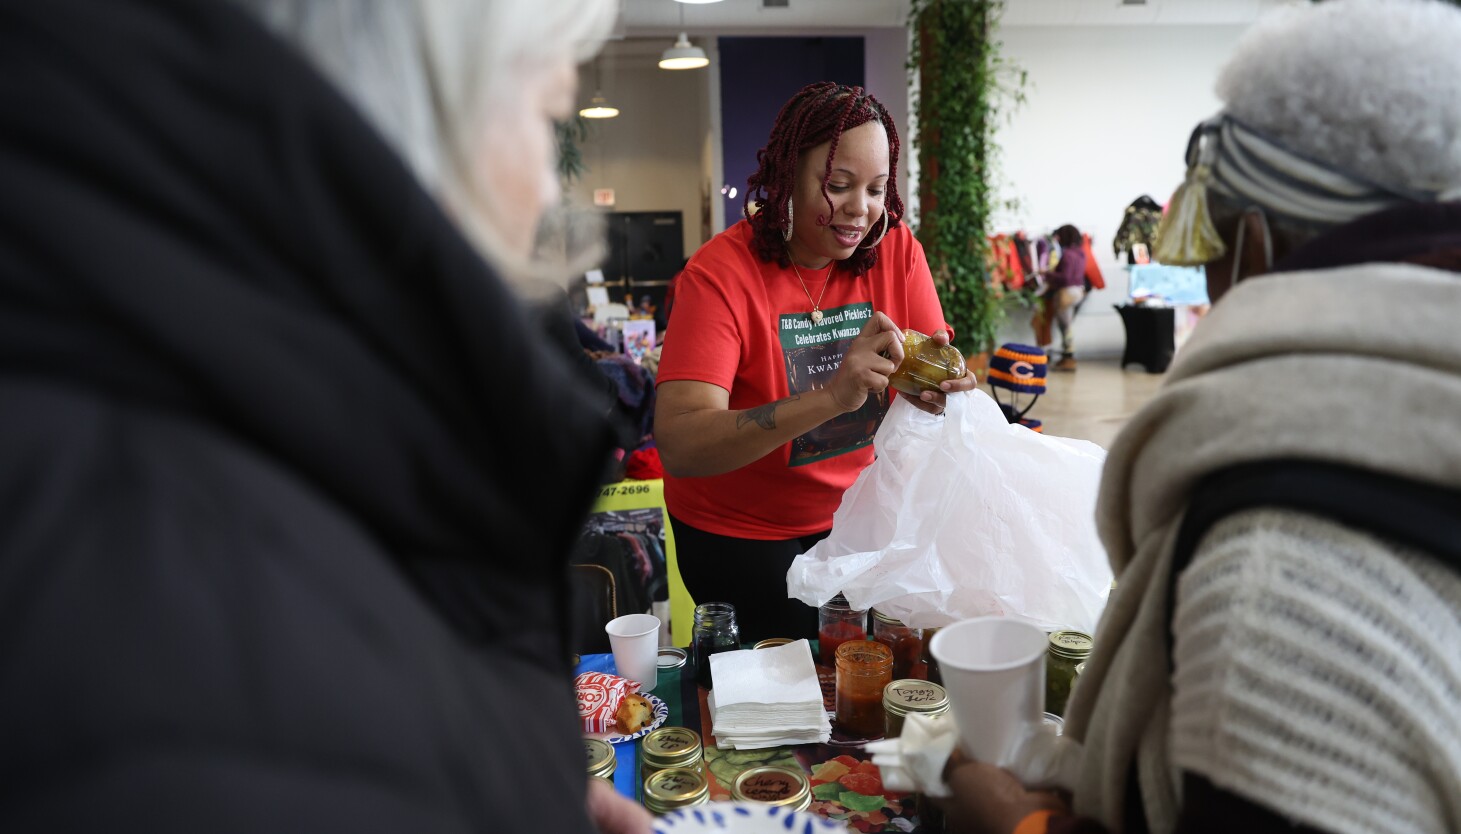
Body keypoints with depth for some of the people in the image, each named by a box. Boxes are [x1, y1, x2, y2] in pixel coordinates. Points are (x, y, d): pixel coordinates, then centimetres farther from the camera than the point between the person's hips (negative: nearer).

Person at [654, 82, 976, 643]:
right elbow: (678, 446, -34)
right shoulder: (720, 273, -23)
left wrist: (941, 386, -31)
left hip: (856, 511, 4)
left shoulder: (895, 248, -9)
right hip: (739, 531, -4)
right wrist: (832, 397, -44)